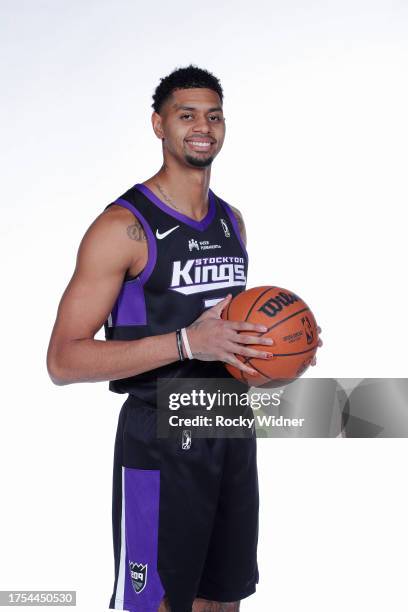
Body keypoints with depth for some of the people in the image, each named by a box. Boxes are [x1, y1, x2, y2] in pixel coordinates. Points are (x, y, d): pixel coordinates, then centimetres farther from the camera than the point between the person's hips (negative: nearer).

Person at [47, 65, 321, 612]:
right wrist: (187, 342, -28)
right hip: (161, 445, -7)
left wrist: (272, 338, 2)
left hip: (233, 433, 7)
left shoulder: (233, 220, 10)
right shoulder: (124, 225, -13)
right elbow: (63, 360, -19)